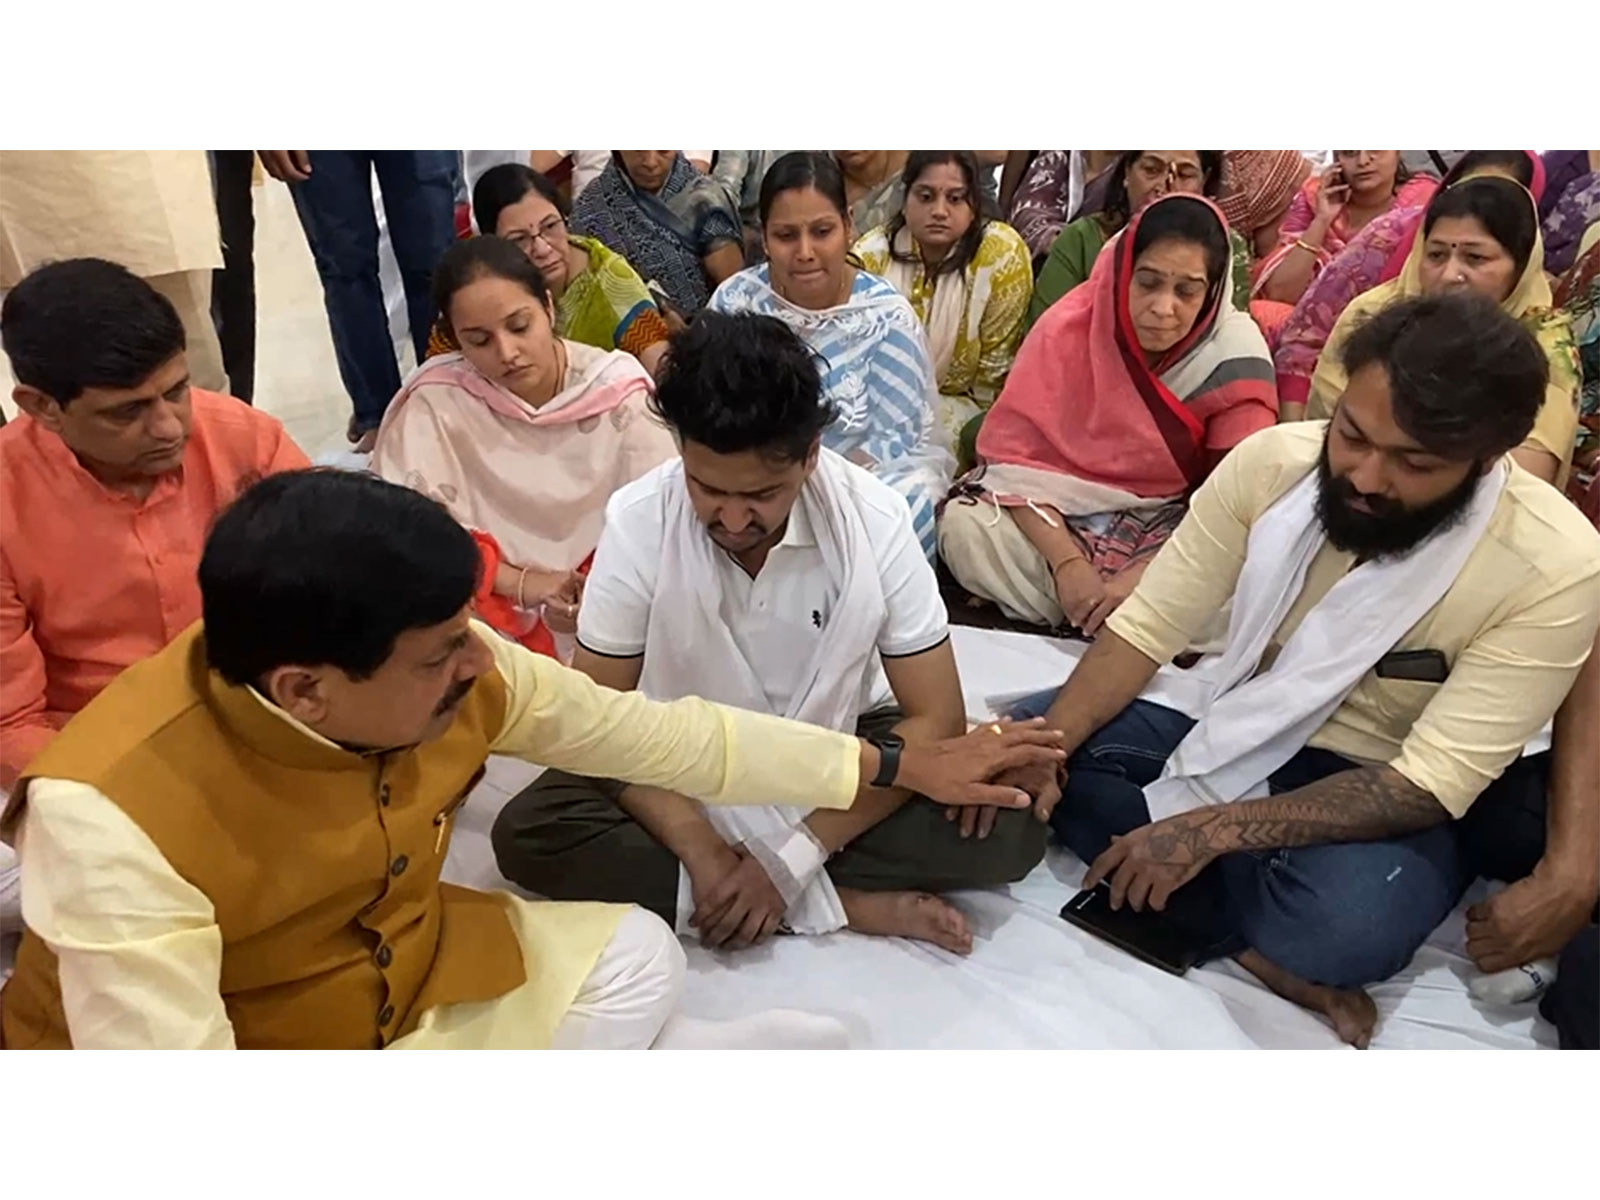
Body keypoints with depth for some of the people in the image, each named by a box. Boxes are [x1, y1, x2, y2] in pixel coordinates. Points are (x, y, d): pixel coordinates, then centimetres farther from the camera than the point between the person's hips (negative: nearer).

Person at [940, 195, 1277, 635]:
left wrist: (1144, 574, -28)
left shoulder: (1234, 356, -14)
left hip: (1168, 532, -1)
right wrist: (1066, 561, -25)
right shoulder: (1069, 327, -13)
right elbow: (1015, 452, -14)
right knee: (963, 525, -26)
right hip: (1057, 512, 1)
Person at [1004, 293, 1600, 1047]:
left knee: (1345, 923, -40)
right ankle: (1274, 953, -18)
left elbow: (1430, 785, -24)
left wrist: (1214, 829, -33)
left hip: (1392, 802, -5)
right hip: (1243, 744, 6)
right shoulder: (1272, 461, -14)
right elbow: (1148, 626, -10)